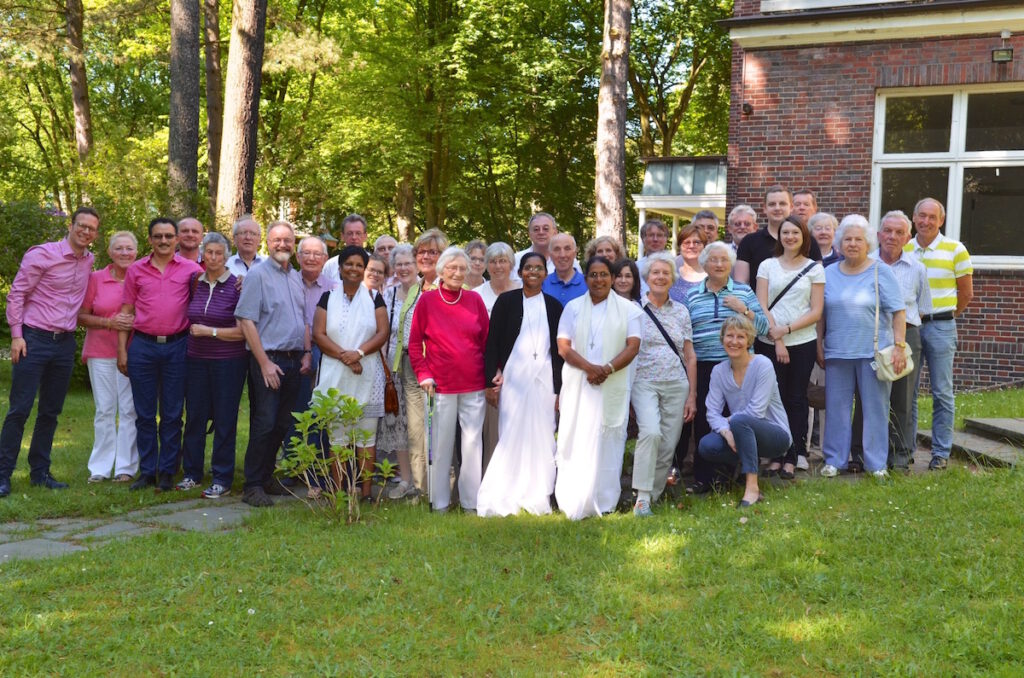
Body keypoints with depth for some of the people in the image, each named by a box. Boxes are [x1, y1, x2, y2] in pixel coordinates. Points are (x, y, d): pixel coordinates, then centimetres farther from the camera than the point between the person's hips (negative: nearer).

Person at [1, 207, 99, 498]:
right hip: (34, 339, -6)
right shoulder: (43, 254, -9)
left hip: (65, 343, 6)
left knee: (51, 412, 11)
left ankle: (40, 472, 20)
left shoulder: (89, 261, 9)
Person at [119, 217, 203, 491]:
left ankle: (167, 472, 14)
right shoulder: (136, 270, 6)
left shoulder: (191, 269, 2)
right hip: (142, 347, 1)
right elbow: (126, 311, 8)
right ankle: (147, 471, 16)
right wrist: (122, 350, 3)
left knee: (172, 414, 5)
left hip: (176, 346, -1)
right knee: (144, 414, 6)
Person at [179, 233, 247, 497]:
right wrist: (192, 330, 10)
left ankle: (222, 479, 8)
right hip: (196, 359, 5)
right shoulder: (194, 283, 7)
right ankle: (192, 472, 20)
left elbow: (244, 331, -12)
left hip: (229, 362, -4)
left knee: (224, 420, 1)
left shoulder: (237, 286, -7)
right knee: (194, 415, 8)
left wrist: (210, 331, -13)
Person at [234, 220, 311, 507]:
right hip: (268, 359, -7)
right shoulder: (257, 274, -7)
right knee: (264, 423, -7)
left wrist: (306, 353, 8)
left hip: (293, 360, 7)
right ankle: (252, 485, 1)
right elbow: (246, 321, -13)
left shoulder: (296, 277, 15)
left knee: (282, 424, 11)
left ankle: (266, 476, 22)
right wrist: (265, 362, -16)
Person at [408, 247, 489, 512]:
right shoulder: (427, 300, 1)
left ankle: (471, 500, 15)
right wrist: (423, 374, -5)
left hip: (474, 384, 2)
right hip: (442, 385, -1)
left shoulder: (474, 299, 5)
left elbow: (487, 339, 10)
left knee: (473, 442, 4)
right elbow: (414, 343, 3)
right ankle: (440, 501, 18)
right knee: (442, 443, 6)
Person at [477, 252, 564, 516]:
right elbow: (492, 342, 1)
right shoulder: (506, 301, 4)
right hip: (512, 378, -2)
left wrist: (559, 388, 5)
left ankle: (537, 498, 13)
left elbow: (559, 349, 10)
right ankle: (503, 499, 4)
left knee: (541, 438, 4)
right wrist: (491, 381, -5)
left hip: (544, 378, 2)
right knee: (511, 436, -2)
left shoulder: (554, 306, 10)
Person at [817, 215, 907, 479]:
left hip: (874, 351, -2)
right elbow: (820, 314, 12)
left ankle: (876, 462, 12)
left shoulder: (881, 272, 1)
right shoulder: (829, 274, 9)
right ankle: (834, 459, 15)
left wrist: (899, 346, -9)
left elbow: (899, 312, -2)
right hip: (837, 352, 2)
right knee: (836, 406, 5)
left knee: (875, 407, 3)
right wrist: (819, 346, 7)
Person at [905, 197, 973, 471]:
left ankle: (941, 452, 10)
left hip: (940, 327, -2)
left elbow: (966, 293, 5)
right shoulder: (902, 250, 6)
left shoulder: (955, 250, 0)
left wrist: (944, 315, 8)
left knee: (942, 393, 2)